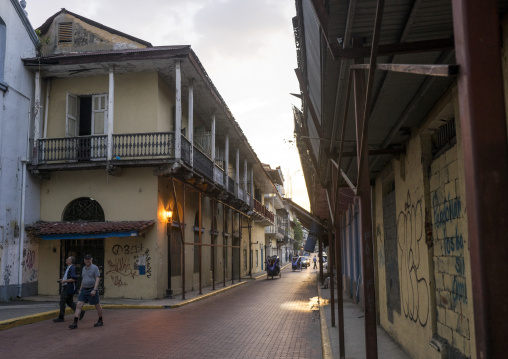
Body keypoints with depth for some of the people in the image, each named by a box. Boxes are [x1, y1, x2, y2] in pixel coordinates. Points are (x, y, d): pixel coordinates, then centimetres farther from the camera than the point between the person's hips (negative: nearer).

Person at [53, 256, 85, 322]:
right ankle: (80, 312, 12)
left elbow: (74, 279, -24)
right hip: (66, 287, 10)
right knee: (69, 302, 12)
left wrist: (64, 281, -20)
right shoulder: (69, 268, 16)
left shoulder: (72, 268, -16)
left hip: (68, 288, -10)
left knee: (62, 302, -3)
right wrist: (61, 280, 13)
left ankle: (61, 317, 4)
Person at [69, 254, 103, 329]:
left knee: (97, 306, 8)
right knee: (78, 305, -7)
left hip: (92, 290, -6)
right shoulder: (84, 268, 10)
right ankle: (75, 323, -9)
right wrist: (80, 289, 16)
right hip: (84, 290, 6)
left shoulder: (95, 268, -10)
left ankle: (100, 321, 24)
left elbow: (98, 279, -15)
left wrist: (94, 290, -23)